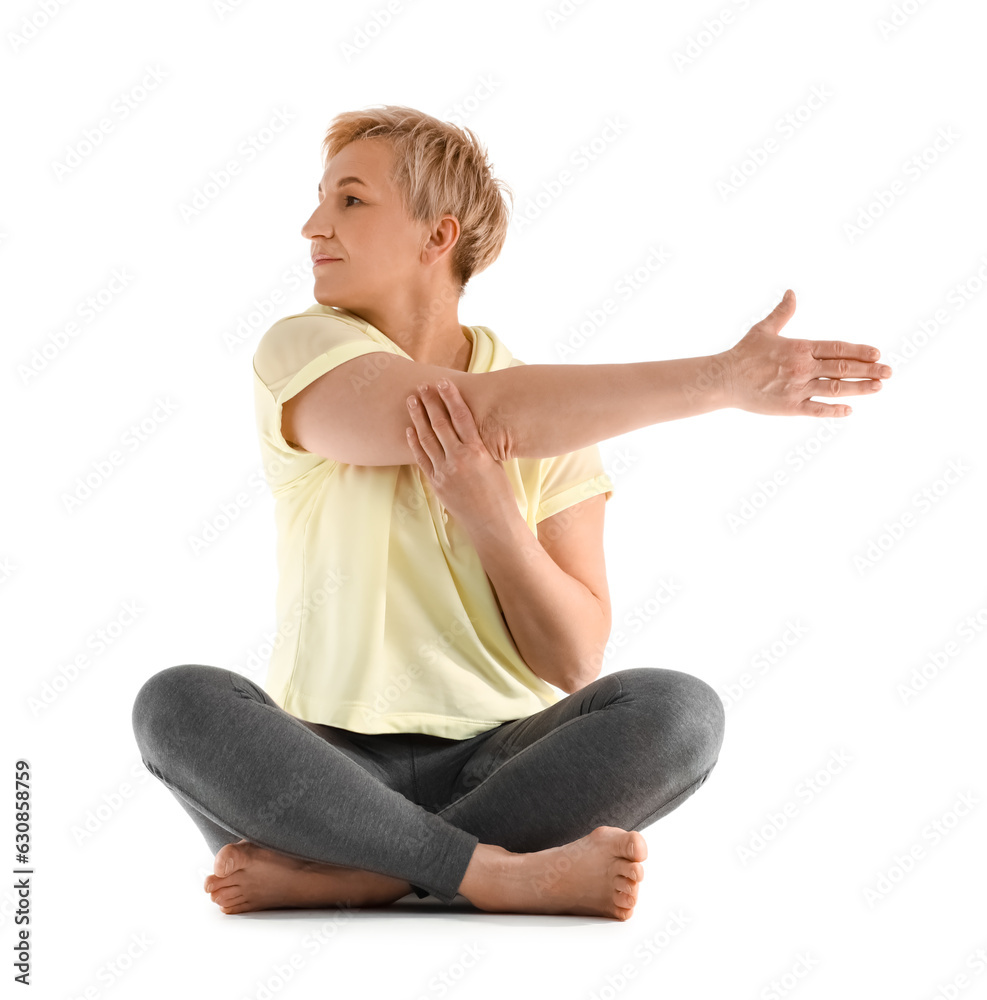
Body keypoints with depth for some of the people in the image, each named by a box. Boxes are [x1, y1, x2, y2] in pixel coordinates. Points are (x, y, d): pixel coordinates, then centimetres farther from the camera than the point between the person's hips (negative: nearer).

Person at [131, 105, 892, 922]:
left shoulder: (553, 423, 3)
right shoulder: (302, 352, -2)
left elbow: (575, 661, -2)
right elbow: (486, 411, -20)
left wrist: (491, 513, -19)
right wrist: (721, 379, -23)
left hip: (492, 762, 1)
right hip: (328, 762, -1)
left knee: (678, 708, -26)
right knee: (175, 702, -29)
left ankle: (339, 874, -24)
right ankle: (500, 872, -26)